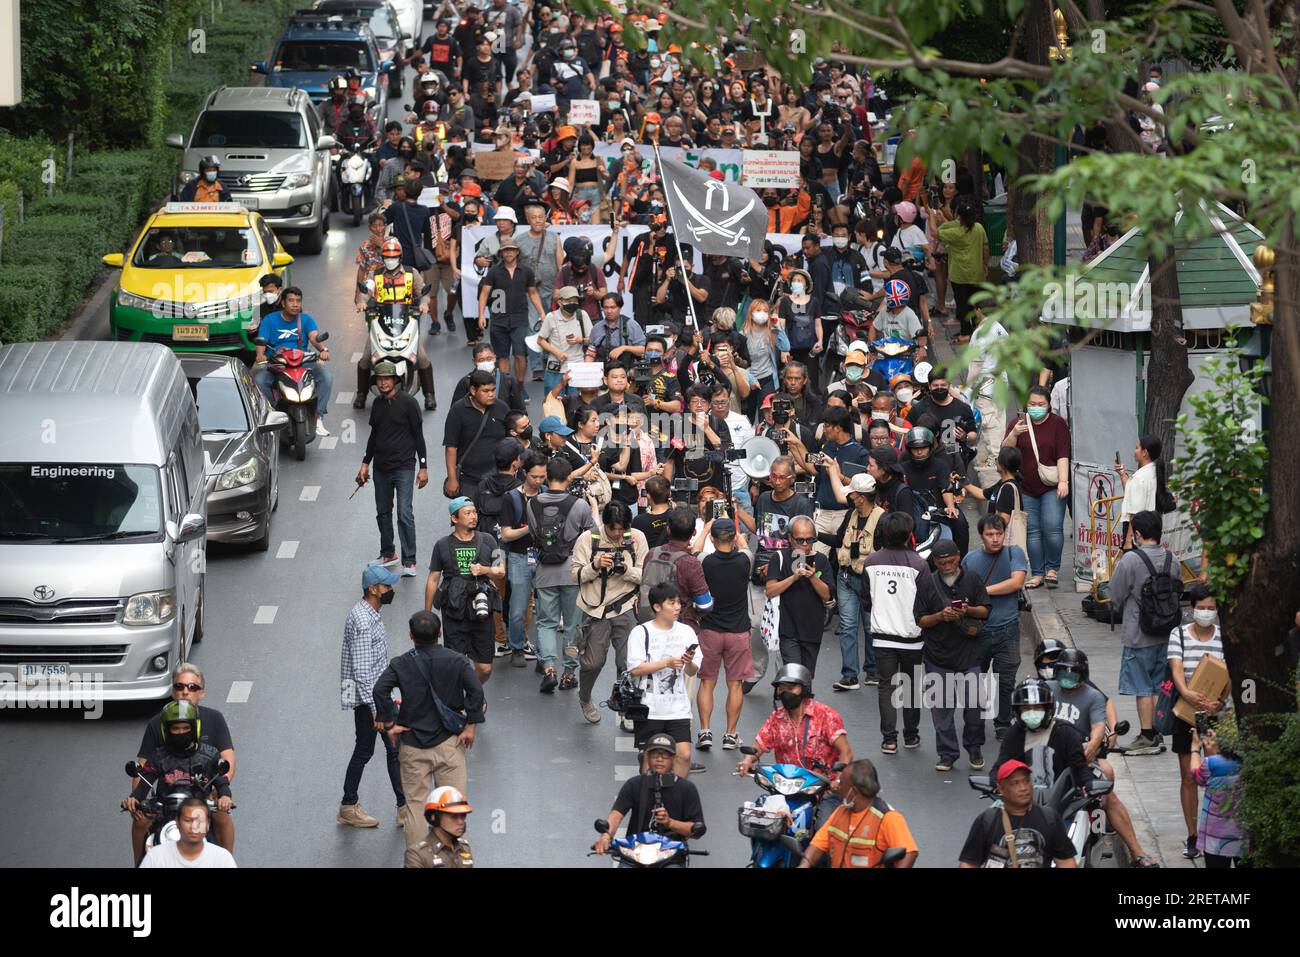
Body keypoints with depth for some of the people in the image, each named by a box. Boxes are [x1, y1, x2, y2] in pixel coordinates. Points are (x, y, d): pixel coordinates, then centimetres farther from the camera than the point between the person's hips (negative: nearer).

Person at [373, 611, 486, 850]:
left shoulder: (400, 664, -2)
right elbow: (476, 691, -13)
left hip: (413, 747, 0)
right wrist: (471, 725, -6)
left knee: (415, 804, 6)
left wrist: (388, 724, -6)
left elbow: (380, 690, -15)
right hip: (449, 742, 0)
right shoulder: (456, 661, -3)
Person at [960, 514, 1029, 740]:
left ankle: (1003, 725, 15)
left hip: (1006, 630, -2)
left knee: (1005, 683, 1)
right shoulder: (971, 558, 7)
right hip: (977, 629, 2)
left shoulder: (1014, 553, 1)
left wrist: (984, 590, -12)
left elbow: (1016, 582, -13)